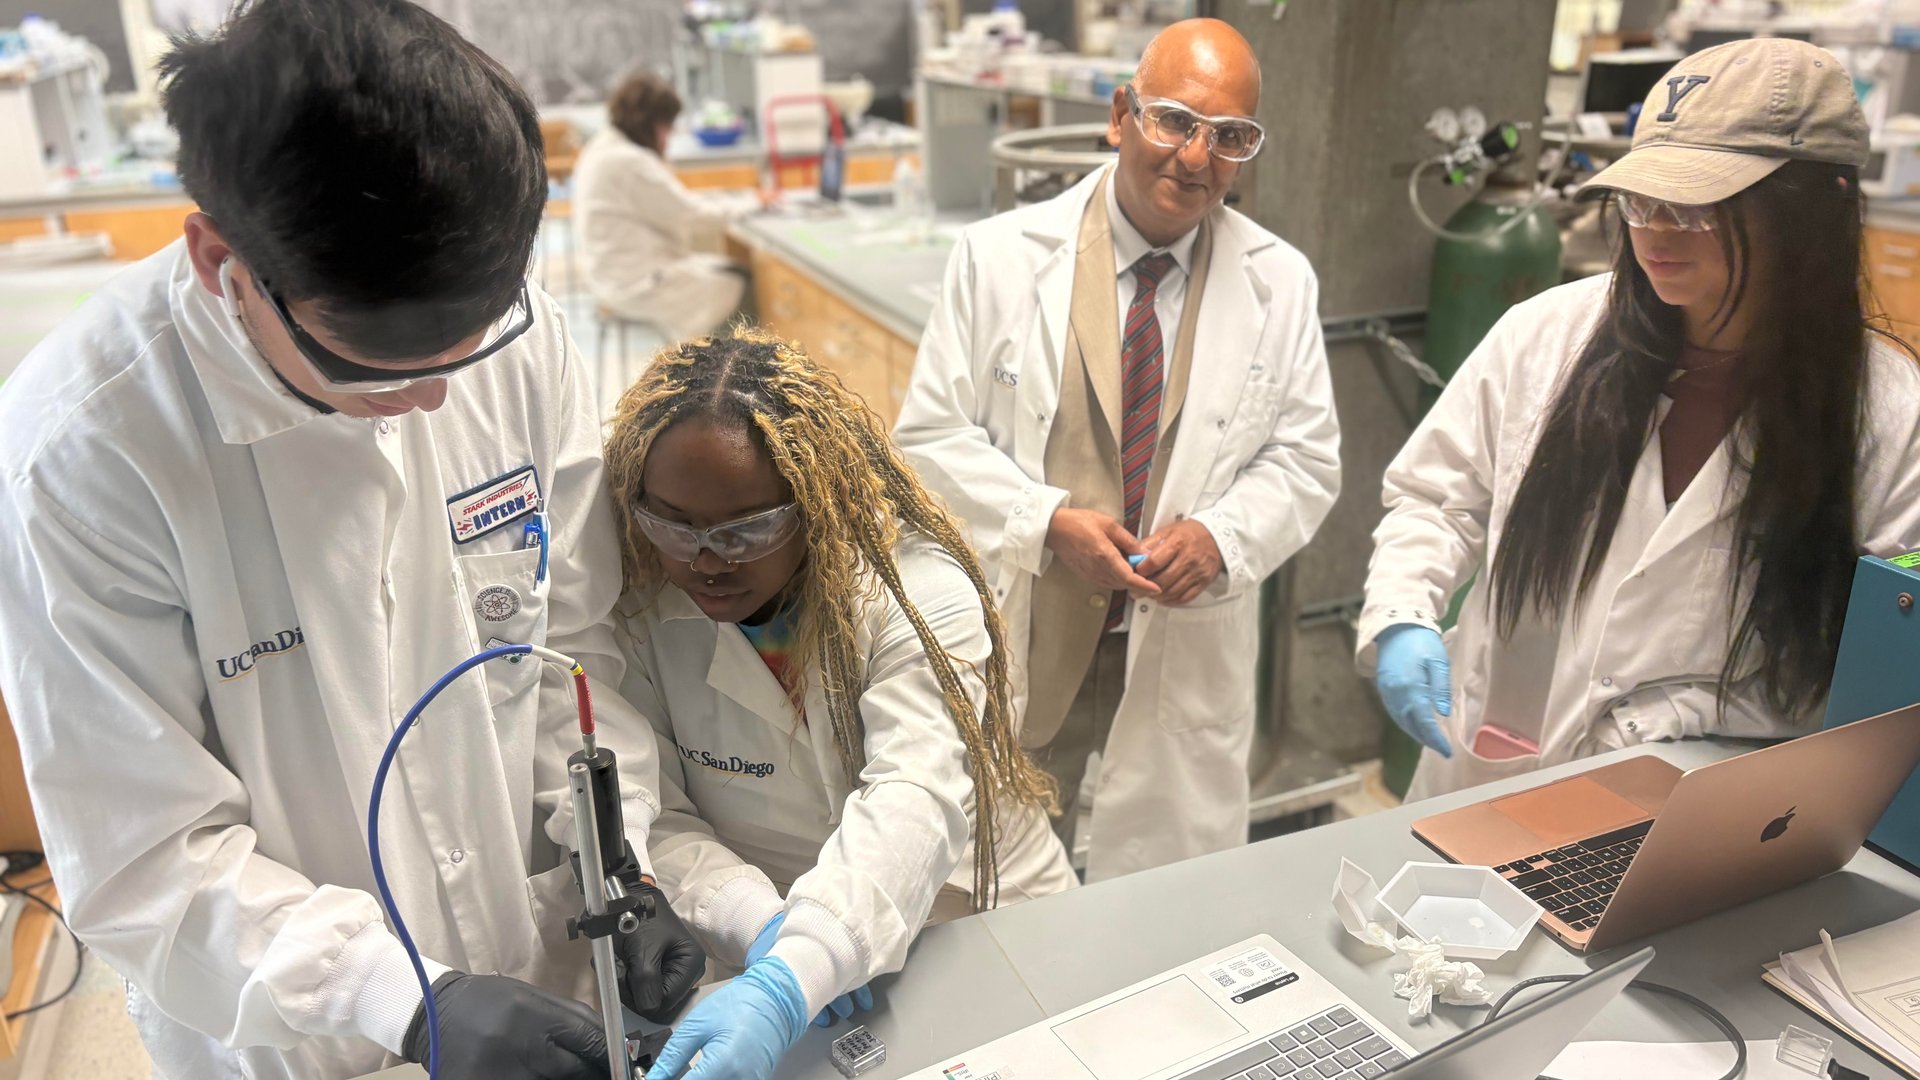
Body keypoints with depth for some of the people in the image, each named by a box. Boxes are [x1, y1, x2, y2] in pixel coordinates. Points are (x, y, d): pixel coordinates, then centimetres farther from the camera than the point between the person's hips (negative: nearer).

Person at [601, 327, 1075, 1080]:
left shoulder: (919, 591, -17)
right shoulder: (641, 606, -8)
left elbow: (912, 807, -28)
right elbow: (650, 816, -8)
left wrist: (785, 986, -42)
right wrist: (758, 924, -25)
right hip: (766, 961, 1)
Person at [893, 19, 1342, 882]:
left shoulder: (1281, 284, 1)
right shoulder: (999, 256, -5)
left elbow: (1306, 459, 4)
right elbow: (930, 434, -5)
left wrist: (1222, 534, -16)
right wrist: (1046, 522, -20)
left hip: (1187, 653, 2)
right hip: (1018, 642, -1)